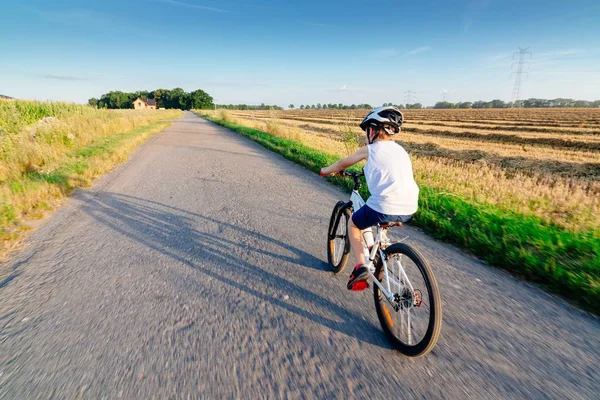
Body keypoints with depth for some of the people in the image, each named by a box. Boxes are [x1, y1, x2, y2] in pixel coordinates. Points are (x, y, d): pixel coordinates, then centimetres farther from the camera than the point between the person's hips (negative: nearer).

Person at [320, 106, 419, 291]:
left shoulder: (370, 149, 4)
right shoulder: (400, 150, 19)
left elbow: (343, 164, 18)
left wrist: (326, 170, 37)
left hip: (384, 207, -6)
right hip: (409, 209, 6)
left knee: (353, 223, 20)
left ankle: (360, 267, 8)